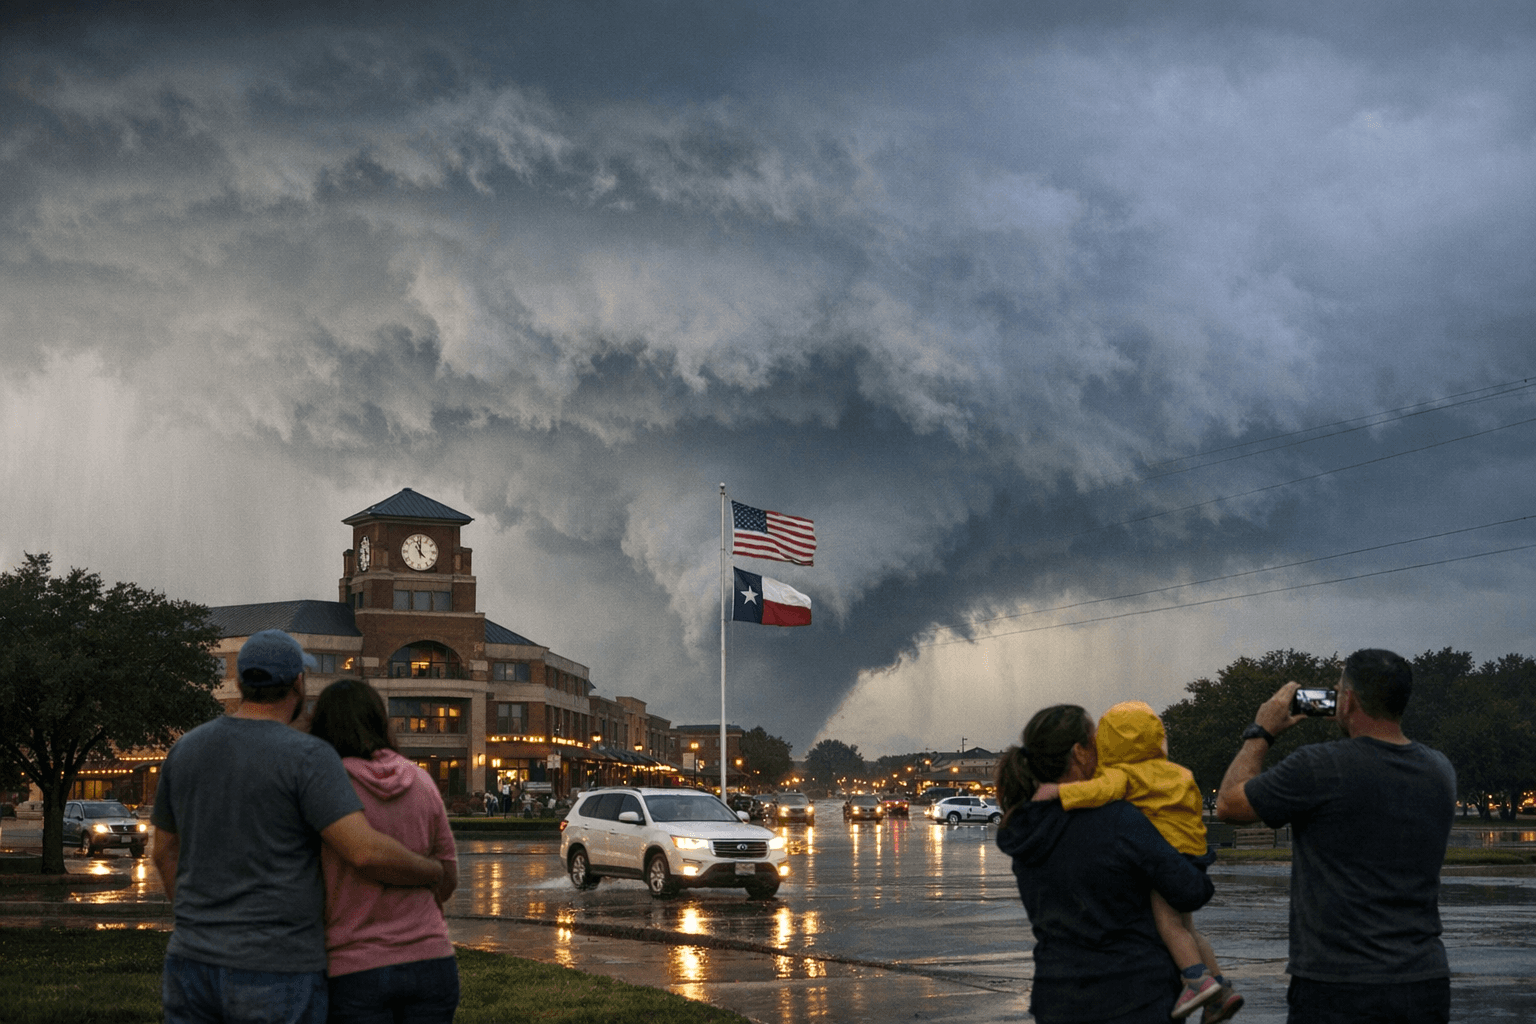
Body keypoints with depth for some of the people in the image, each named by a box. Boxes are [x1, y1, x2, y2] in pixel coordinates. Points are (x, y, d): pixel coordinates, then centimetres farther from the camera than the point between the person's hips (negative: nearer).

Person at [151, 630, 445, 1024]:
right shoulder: (307, 757, -14)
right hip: (278, 977, -6)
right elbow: (366, 852, -23)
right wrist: (435, 872, -3)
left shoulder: (186, 750, 6)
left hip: (196, 966, 6)